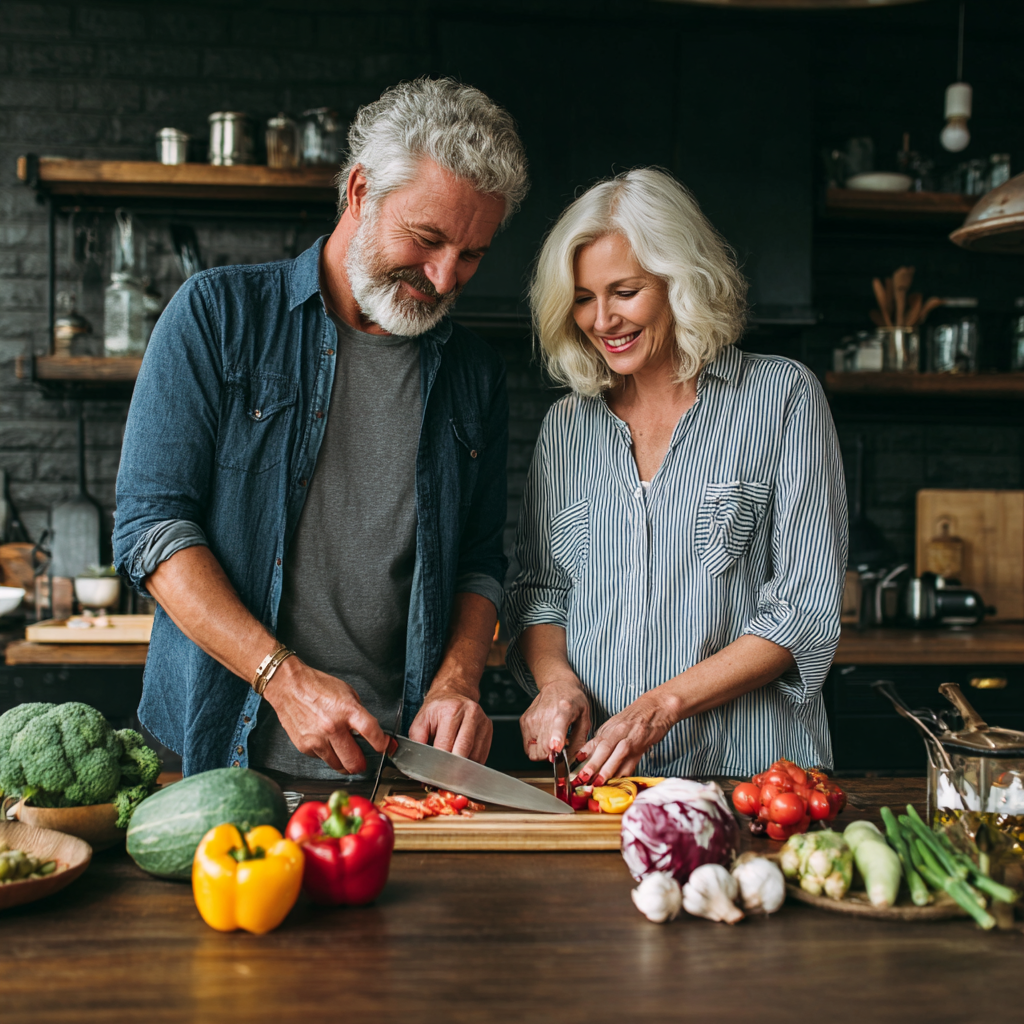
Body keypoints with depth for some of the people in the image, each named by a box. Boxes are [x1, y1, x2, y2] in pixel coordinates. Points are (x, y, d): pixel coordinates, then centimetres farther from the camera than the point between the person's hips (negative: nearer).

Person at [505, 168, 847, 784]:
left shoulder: (783, 398, 0)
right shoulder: (567, 424, 12)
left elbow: (806, 612, -5)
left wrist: (661, 705, -14)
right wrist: (556, 679, -4)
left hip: (749, 771, -4)